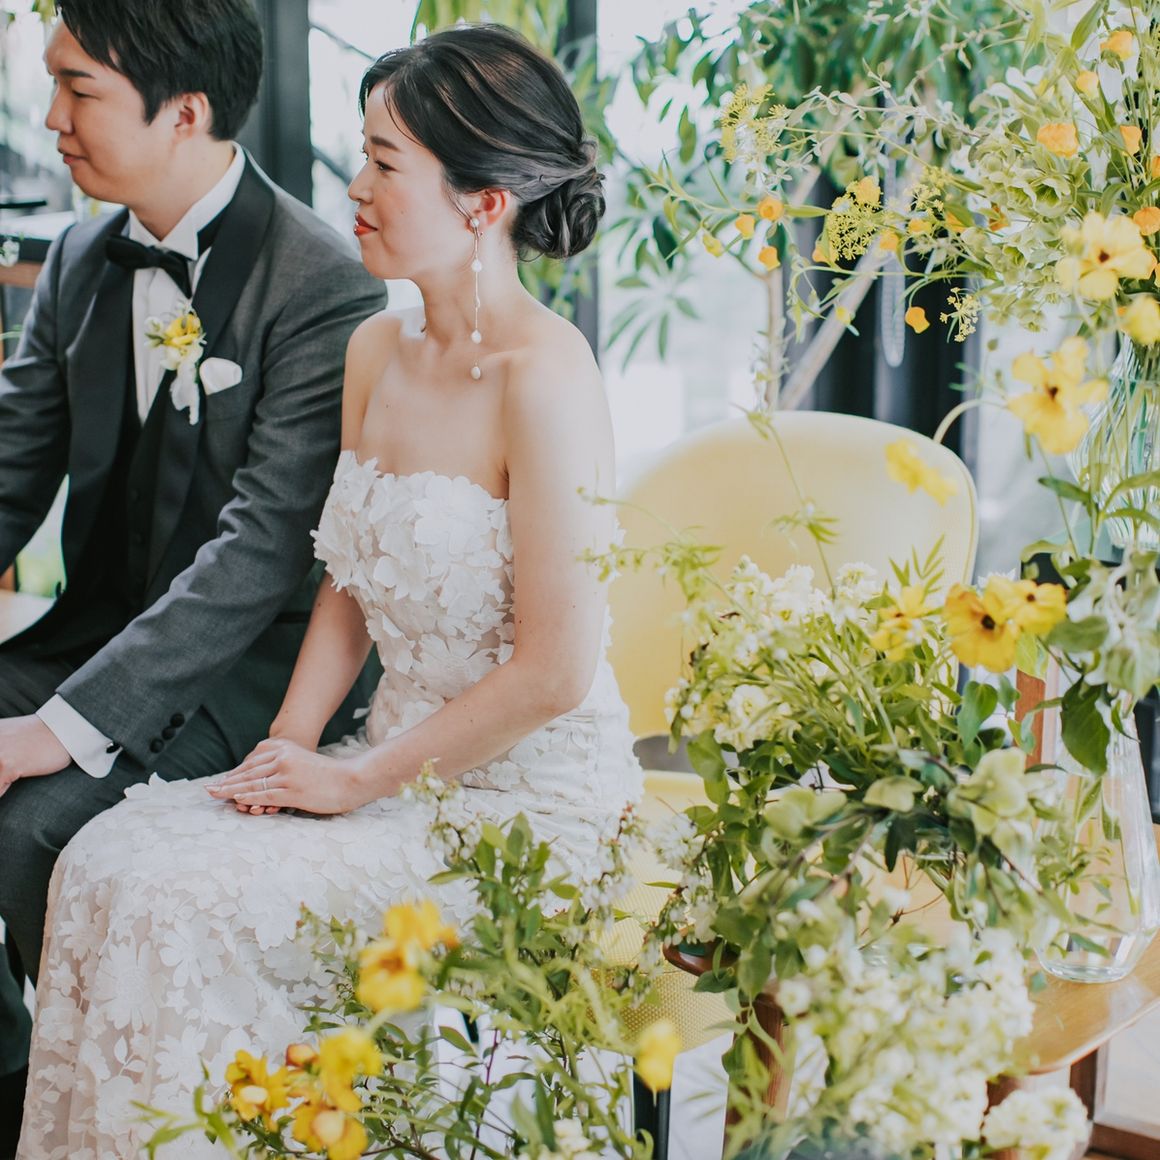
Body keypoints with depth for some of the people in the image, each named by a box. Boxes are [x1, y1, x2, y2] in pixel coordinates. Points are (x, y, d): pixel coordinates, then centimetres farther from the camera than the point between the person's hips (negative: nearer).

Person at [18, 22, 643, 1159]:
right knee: (108, 860, -9)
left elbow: (554, 671, -20)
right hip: (399, 763, 7)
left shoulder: (543, 376, -19)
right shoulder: (374, 349, 5)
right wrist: (291, 744, -1)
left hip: (527, 798, -7)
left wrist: (357, 783, -13)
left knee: (184, 905, -19)